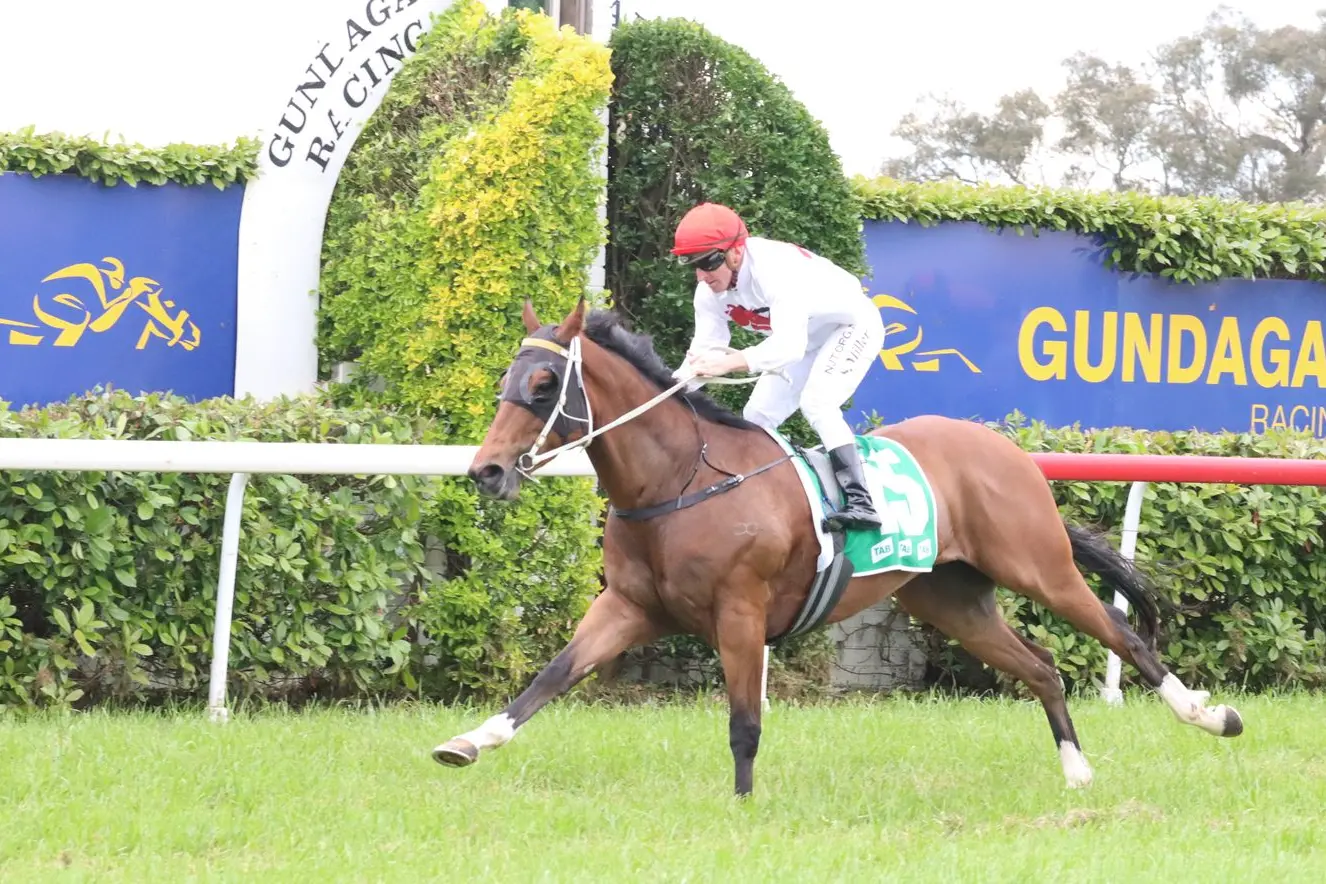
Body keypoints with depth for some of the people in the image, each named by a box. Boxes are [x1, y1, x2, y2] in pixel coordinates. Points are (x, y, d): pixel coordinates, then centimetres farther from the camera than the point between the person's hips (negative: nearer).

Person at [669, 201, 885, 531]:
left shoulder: (774, 269, -39)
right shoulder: (710, 293, -14)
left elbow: (789, 344, -48)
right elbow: (705, 349, -11)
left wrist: (730, 362, -60)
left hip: (852, 326, -9)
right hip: (807, 339, 9)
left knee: (816, 401, -29)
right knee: (757, 416, 6)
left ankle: (859, 501, -35)